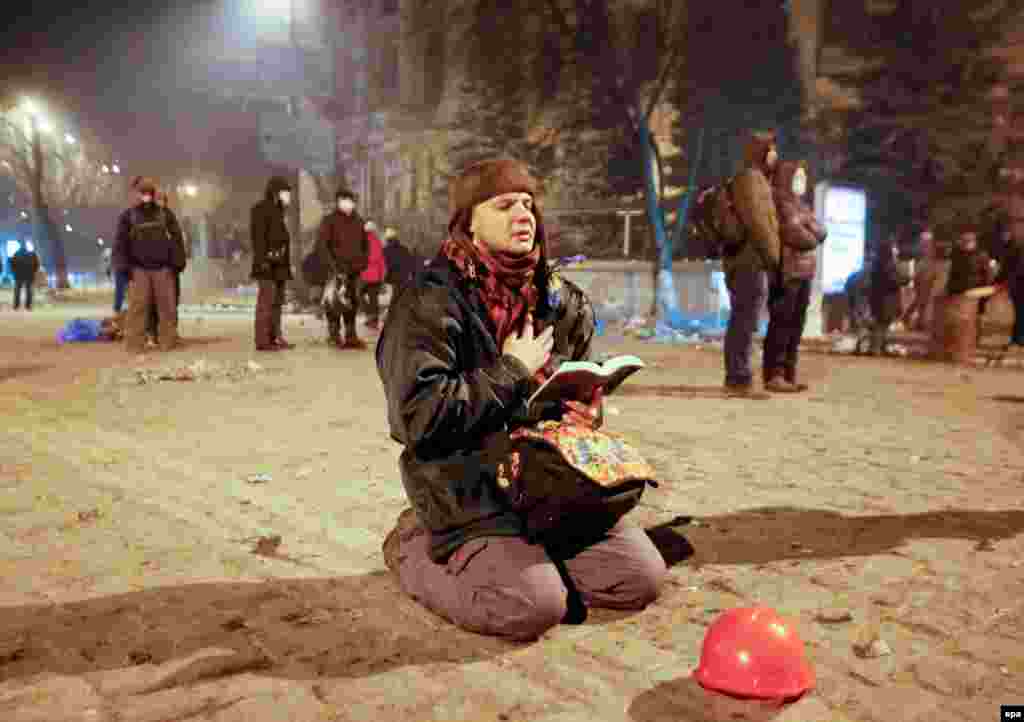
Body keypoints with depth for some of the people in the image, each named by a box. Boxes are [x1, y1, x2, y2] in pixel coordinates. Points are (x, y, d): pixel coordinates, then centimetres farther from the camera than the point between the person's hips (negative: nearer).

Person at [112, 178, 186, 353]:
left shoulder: (165, 214, 8)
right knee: (138, 307, -6)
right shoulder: (128, 216, 7)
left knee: (167, 307, -1)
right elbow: (120, 241, 6)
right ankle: (135, 343, -4)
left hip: (163, 269, 1)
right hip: (139, 269, -1)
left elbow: (177, 238, 8)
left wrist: (177, 263, 1)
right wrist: (124, 267, -3)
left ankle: (168, 342, 5)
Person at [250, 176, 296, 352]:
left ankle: (275, 338, 12)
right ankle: (262, 341, -13)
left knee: (277, 302, 8)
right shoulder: (261, 209, -7)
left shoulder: (277, 211, 20)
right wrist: (262, 261, -24)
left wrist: (287, 264, 18)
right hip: (268, 262, -10)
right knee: (266, 302, -12)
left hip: (279, 263, 10)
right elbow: (258, 237, -16)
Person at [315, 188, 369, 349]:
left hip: (354, 269, 5)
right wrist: (331, 264, -14)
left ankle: (351, 336, 13)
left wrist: (363, 262, 9)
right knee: (335, 303, -9)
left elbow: (365, 244, 24)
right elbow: (321, 244, -5)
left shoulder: (358, 221, 16)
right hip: (337, 269, -5)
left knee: (353, 303, 6)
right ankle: (334, 335, -2)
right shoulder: (329, 220, 0)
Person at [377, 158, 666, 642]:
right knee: (533, 606, -20)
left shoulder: (560, 301, 8)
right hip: (471, 491, -6)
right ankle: (416, 548, 6)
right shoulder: (429, 304, -13)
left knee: (642, 577, -2)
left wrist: (586, 410, -1)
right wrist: (511, 372, -17)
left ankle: (528, 554, 19)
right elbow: (418, 416, -22)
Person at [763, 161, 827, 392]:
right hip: (785, 273, -8)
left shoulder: (800, 205, 23)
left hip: (803, 273, 9)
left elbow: (820, 233, 11)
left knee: (796, 324, 5)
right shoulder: (778, 203, -4)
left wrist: (808, 230, -8)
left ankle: (789, 375, 7)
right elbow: (793, 234, -15)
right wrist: (811, 238, 3)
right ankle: (773, 376, -10)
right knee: (781, 324, -11)